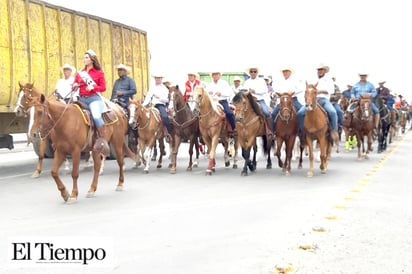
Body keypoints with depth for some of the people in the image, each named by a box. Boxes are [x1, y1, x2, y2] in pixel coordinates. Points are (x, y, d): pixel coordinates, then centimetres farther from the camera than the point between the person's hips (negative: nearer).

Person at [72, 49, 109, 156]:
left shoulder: (99, 73, 4)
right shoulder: (80, 73, 14)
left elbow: (103, 87, -2)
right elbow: (74, 86, 18)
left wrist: (93, 87, -18)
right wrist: (75, 86, -5)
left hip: (94, 98, -5)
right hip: (82, 99, 6)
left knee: (96, 115, -29)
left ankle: (102, 140, -22)